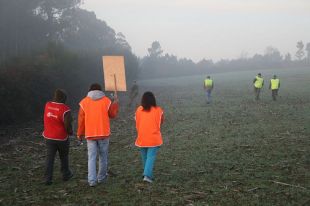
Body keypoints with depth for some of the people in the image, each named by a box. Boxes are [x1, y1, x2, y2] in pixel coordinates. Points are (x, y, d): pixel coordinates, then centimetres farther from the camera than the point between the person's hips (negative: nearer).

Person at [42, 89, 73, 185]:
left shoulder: (47, 105, -5)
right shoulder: (65, 109, -20)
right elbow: (67, 125, -20)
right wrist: (70, 132, 0)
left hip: (48, 137, 4)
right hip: (61, 137, -3)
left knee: (49, 158, 8)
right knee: (64, 156, 16)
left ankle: (48, 178, 6)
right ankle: (66, 174, 31)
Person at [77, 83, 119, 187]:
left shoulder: (84, 102, -1)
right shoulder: (106, 101, -2)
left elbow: (81, 120, 2)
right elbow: (113, 114, 7)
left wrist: (80, 134, 12)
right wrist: (115, 102, 22)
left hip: (90, 134, 0)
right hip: (104, 133, 0)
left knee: (92, 158, 3)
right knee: (103, 156, 14)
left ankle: (92, 180, -4)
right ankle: (101, 177, 25)